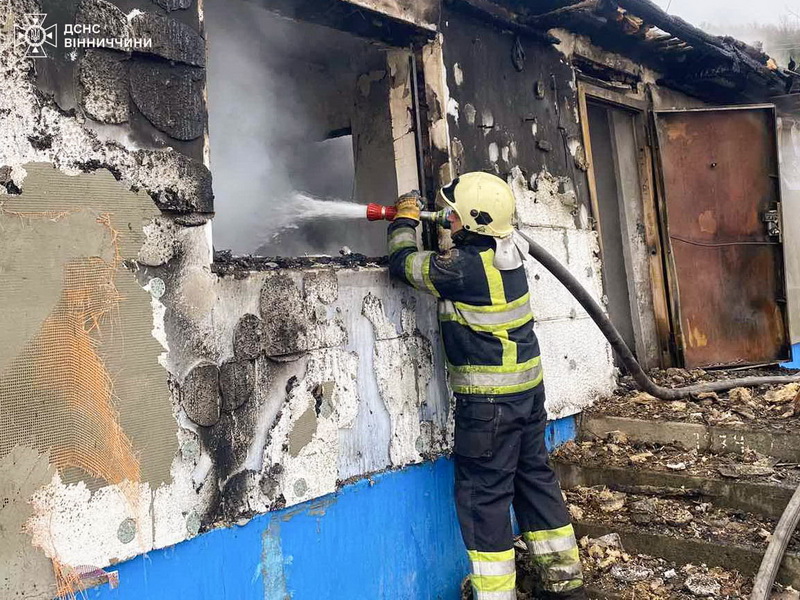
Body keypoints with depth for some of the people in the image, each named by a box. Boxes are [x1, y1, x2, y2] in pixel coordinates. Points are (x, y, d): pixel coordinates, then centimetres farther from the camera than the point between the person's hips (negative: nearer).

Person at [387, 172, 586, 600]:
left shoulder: (461, 268, -20)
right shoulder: (506, 252, 3)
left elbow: (404, 263, -5)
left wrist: (405, 221, 13)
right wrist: (423, 222, 20)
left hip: (488, 400, -9)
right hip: (528, 388, 9)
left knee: (483, 494, 2)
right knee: (535, 477, 19)